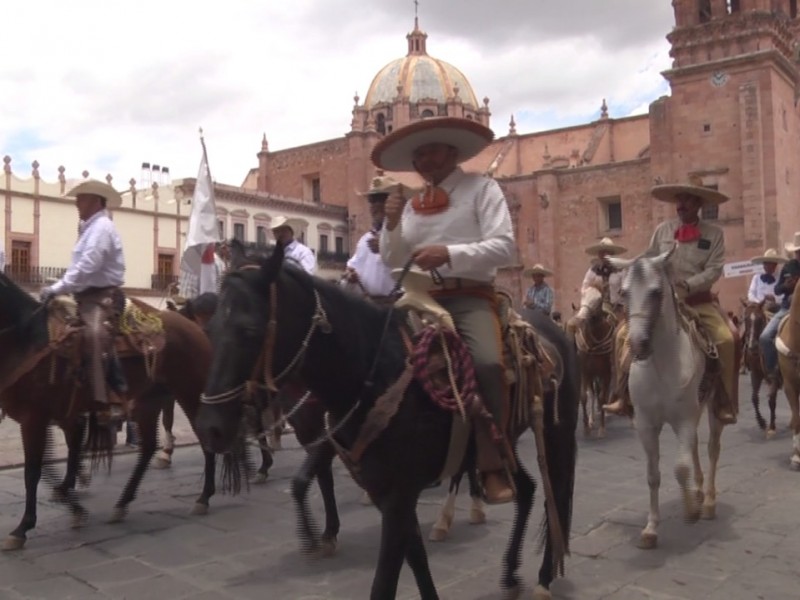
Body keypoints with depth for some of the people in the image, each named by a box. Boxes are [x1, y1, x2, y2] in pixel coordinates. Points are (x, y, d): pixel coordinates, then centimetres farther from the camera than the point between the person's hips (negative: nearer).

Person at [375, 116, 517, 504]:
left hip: (470, 296, -5)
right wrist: (392, 224, 0)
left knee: (487, 363, -32)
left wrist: (450, 253, -20)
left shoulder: (481, 188, 5)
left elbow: (505, 247, -8)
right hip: (422, 297, 5)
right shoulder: (412, 204, 19)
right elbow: (393, 261, 18)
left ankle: (494, 467, -19)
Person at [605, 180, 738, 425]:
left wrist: (688, 285, -24)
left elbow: (714, 269, -9)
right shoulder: (662, 230, 5)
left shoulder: (714, 233, -1)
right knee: (625, 334, -13)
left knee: (726, 340, -23)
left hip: (699, 301, -2)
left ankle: (724, 403, -7)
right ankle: (624, 397, -3)